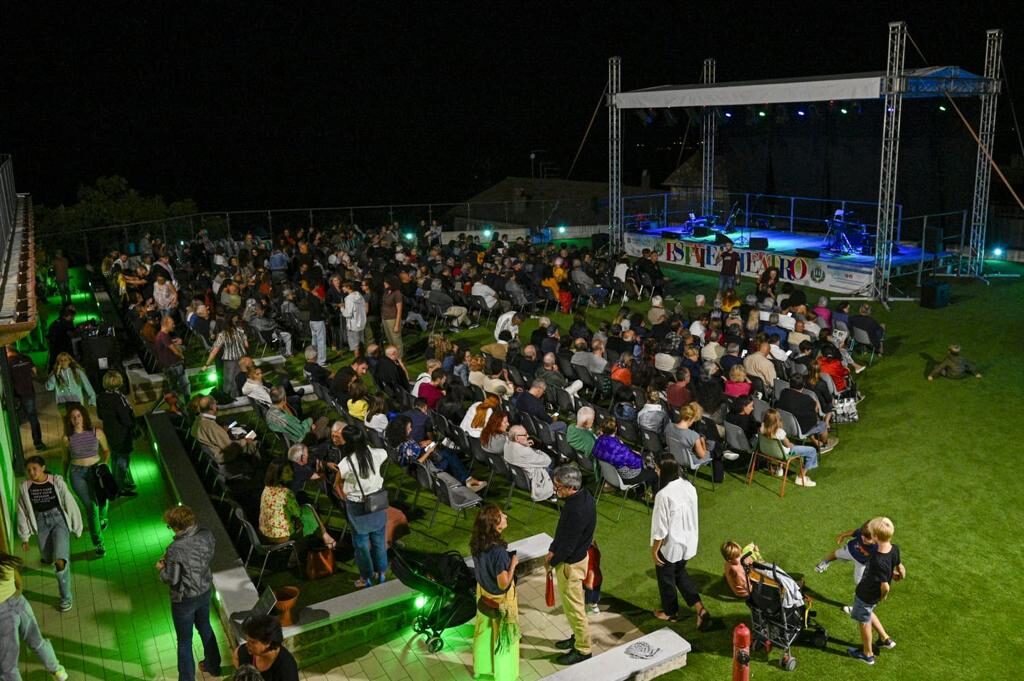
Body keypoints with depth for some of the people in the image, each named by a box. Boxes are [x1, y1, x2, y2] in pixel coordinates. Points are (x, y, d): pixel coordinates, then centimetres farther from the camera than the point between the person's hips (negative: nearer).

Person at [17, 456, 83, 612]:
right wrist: (24, 537, 7)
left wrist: (77, 527, 0)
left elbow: (70, 504, -5)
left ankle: (66, 597, -1)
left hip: (59, 519, -3)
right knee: (48, 559, 15)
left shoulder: (57, 481, -13)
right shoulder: (25, 487, -6)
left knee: (60, 561, -17)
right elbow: (22, 512, 3)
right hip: (41, 523, 3)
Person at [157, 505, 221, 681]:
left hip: (185, 599, -6)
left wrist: (162, 568, 0)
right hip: (205, 591, 7)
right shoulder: (207, 534, -13)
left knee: (184, 642, 14)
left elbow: (171, 580, -21)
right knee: (204, 627, 30)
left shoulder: (175, 549, -31)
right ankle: (213, 665, 49)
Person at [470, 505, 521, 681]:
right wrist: (513, 563, -16)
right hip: (500, 600, -7)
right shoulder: (498, 551, -37)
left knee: (484, 632, 27)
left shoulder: (476, 543, -13)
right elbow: (503, 583, -27)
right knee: (503, 638, 16)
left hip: (483, 594, 7)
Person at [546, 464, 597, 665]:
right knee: (572, 603, 26)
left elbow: (568, 545, -26)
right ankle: (578, 637, 44)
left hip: (571, 563, -9)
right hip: (577, 556, 9)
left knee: (573, 606, 9)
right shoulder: (582, 496, -6)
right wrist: (552, 550, 7)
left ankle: (583, 649, 26)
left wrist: (551, 562, -10)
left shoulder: (577, 511, -35)